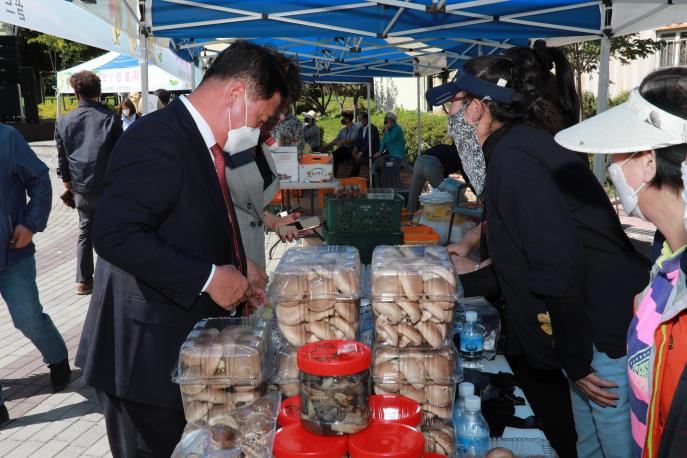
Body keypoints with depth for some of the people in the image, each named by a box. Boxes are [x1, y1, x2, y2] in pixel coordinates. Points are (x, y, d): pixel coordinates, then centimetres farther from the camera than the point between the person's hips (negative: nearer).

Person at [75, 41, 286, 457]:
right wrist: (208, 277, -23)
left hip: (191, 351, 9)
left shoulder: (200, 142, 11)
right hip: (149, 358, -9)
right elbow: (116, 235, -28)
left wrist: (235, 268, 7)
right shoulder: (157, 139, -19)